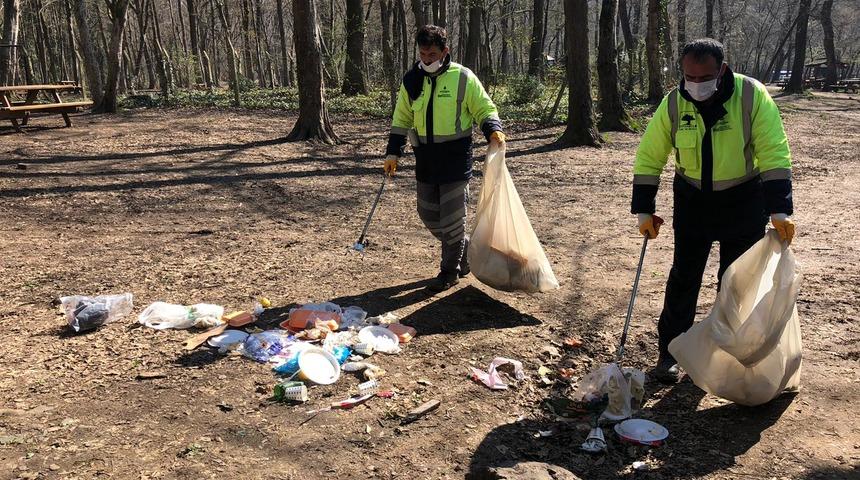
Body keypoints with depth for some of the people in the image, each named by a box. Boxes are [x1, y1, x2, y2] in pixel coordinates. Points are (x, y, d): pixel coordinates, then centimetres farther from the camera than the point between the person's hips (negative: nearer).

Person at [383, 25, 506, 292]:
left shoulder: (463, 78, -7)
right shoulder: (411, 81, 6)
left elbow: (484, 109, -1)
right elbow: (401, 120, 13)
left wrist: (493, 130, -21)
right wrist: (393, 153, 5)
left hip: (455, 158, -5)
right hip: (425, 160, 5)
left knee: (452, 218, -1)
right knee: (429, 215, 11)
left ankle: (450, 271, 15)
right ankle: (464, 250, 34)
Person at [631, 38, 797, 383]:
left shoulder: (752, 96, -20)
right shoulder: (673, 103, -13)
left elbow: (775, 155, -20)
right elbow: (648, 157, -6)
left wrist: (779, 210, -26)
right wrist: (644, 210, -7)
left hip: (743, 200, -1)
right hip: (693, 199, 1)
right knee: (684, 276, 2)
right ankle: (670, 351, 12)